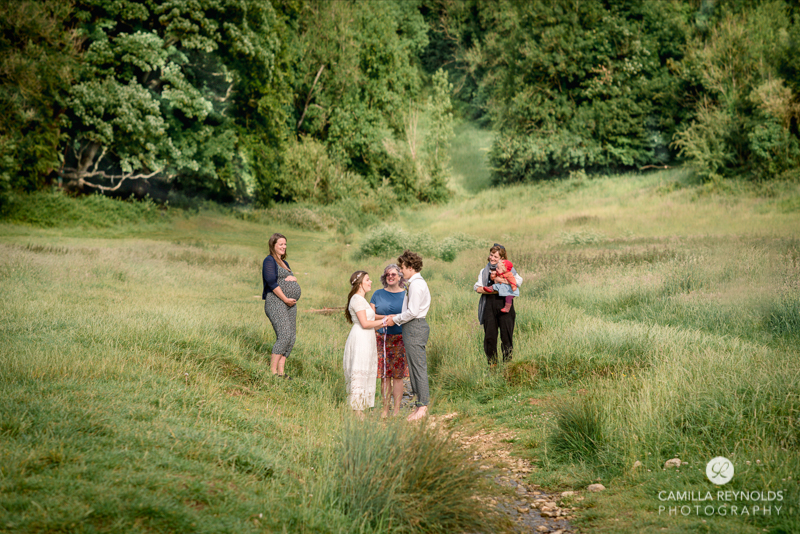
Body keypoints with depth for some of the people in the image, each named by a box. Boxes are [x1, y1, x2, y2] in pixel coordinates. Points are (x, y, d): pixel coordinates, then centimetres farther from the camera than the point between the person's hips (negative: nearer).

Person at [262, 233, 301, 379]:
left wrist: (292, 278, -2)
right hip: (276, 302, -9)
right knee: (284, 336, -17)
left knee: (291, 338, 2)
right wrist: (286, 299, -16)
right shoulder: (269, 261, -4)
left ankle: (281, 370, 6)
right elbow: (271, 282, -15)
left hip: (290, 304, 9)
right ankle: (272, 371, -12)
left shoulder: (284, 263, 22)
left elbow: (294, 282, 23)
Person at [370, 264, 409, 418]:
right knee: (384, 375, 2)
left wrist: (398, 319, -10)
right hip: (381, 337, 2)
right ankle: (385, 408, 10)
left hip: (399, 339, -1)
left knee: (398, 375, -2)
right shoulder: (378, 294, 9)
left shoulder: (405, 295, 5)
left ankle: (397, 409, 5)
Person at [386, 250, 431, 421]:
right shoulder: (417, 283, 16)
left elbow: (412, 312, -20)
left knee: (418, 367, -6)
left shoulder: (416, 285, -15)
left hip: (414, 327, -11)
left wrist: (395, 319, -8)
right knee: (414, 367, 13)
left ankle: (423, 407, -2)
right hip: (413, 327, 11)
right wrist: (397, 317, 12)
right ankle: (420, 404, 18)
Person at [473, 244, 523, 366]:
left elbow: (518, 281, -6)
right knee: (489, 335, 0)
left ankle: (507, 362, 6)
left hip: (504, 304, -2)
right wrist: (490, 290, -11)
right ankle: (492, 363, 11)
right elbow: (478, 287, 8)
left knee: (506, 334, -4)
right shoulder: (484, 271, 16)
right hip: (489, 304, 2)